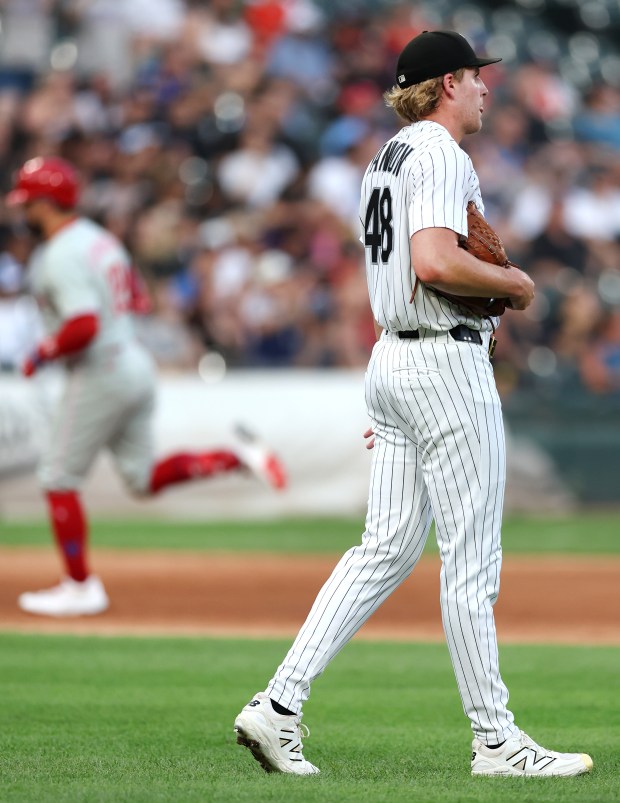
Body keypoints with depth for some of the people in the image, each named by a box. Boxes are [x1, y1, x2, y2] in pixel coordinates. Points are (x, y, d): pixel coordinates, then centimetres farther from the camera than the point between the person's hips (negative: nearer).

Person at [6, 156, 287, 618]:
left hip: (101, 374, -9)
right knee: (144, 479, 14)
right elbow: (137, 299, 22)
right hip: (136, 366, 9)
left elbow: (84, 327, -29)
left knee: (58, 477, 2)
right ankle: (237, 457, 0)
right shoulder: (101, 239, 13)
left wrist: (43, 354, -12)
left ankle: (81, 587, 6)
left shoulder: (61, 256, -17)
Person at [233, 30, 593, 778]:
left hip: (391, 355, 10)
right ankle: (494, 739, 2)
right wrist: (513, 282, -12)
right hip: (446, 361, -10)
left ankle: (279, 703, -1)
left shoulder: (388, 157, 19)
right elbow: (433, 262, -25)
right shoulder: (440, 154, -13)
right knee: (471, 555, -4)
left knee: (387, 547, 7)